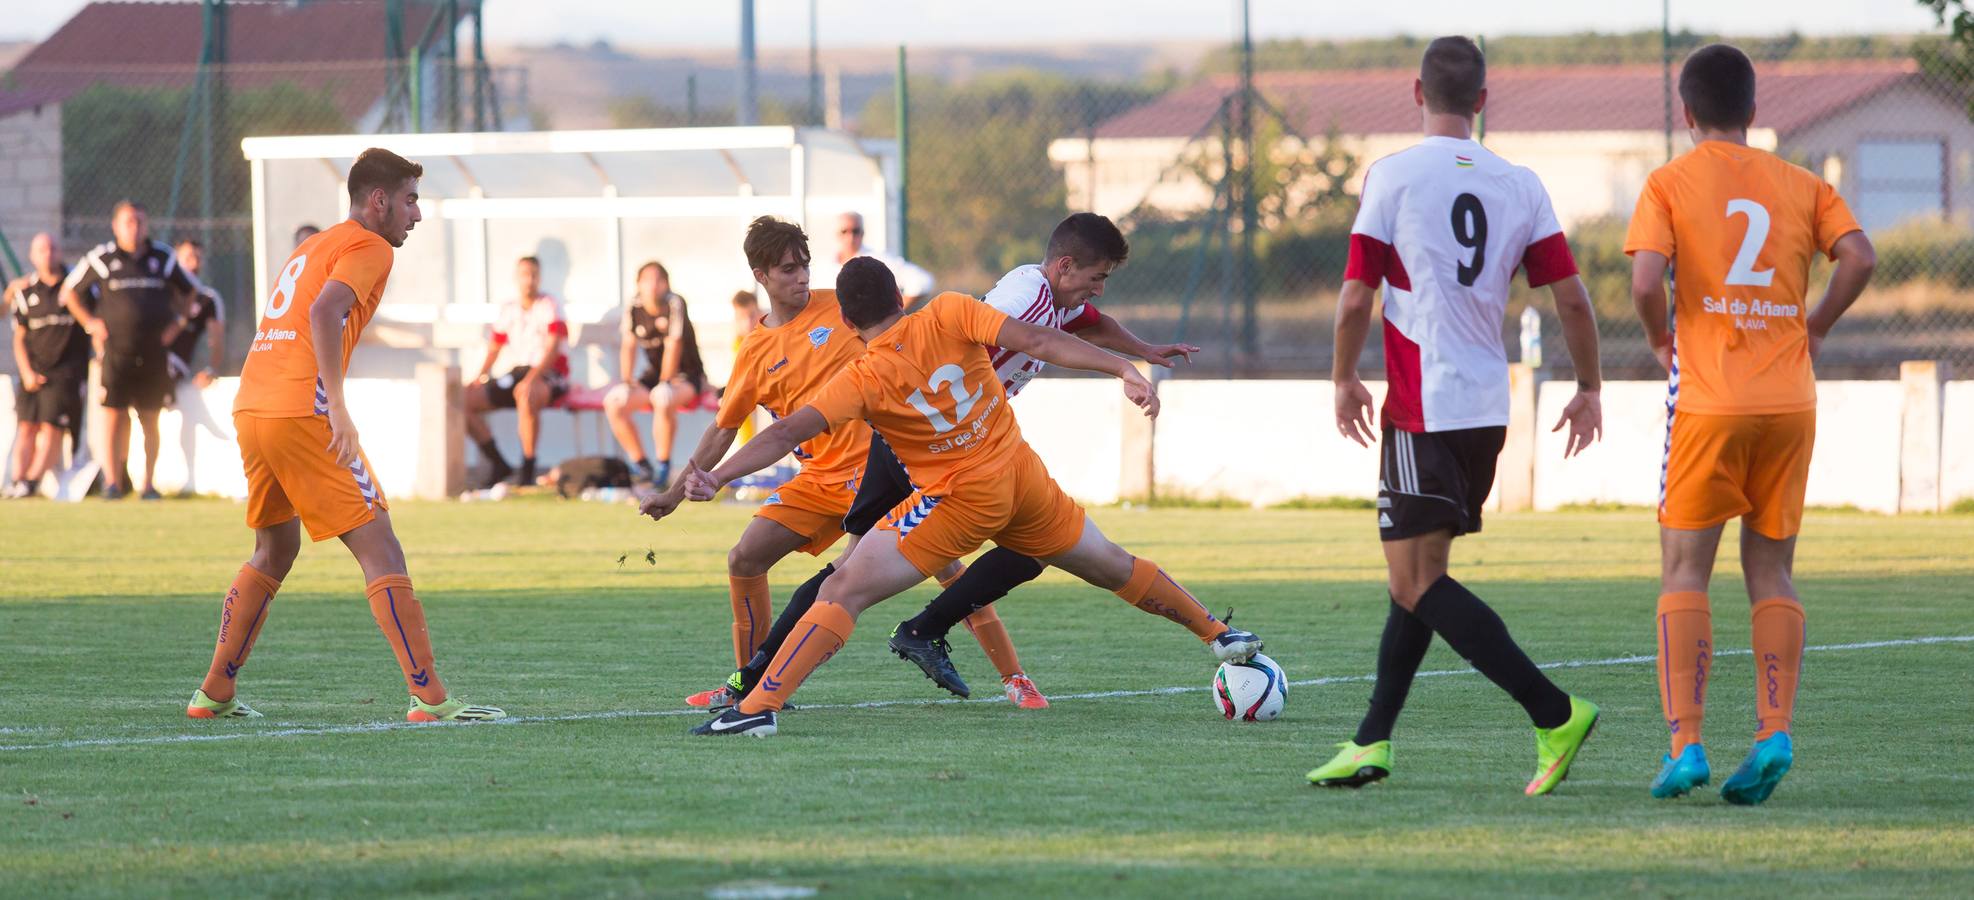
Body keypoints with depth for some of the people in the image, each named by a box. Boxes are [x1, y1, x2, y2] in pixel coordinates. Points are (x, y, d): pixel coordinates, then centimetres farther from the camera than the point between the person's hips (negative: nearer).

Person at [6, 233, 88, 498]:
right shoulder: (26, 292, 9)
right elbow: (19, 338, 11)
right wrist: (27, 373, -1)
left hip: (66, 370, -3)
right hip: (33, 371, 3)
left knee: (51, 427, -13)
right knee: (26, 427, -5)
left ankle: (33, 480, -19)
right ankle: (17, 479, -10)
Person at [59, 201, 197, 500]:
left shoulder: (163, 257, 9)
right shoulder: (101, 259, 3)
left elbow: (192, 291, 22)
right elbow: (69, 292, 14)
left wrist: (177, 322, 11)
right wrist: (90, 323, 5)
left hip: (154, 352, 2)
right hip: (117, 350, -2)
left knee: (151, 419, 2)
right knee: (113, 416, -8)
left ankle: (149, 483, 8)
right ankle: (111, 482, -5)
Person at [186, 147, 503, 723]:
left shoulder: (310, 249, 26)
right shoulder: (368, 247, -2)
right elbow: (324, 313, -19)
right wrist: (337, 407, -21)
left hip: (249, 407, 9)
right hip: (301, 409, -9)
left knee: (276, 550, 24)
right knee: (379, 550, -7)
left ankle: (214, 693, 24)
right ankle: (429, 698, -13)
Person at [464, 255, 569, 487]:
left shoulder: (550, 305, -3)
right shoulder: (508, 309, 14)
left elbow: (553, 348, -14)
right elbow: (494, 348, 18)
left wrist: (531, 379, -28)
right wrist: (480, 377, -1)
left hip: (547, 374, -6)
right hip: (514, 373, 6)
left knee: (527, 397, -42)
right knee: (465, 399, -11)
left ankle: (528, 468, -30)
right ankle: (498, 464, -6)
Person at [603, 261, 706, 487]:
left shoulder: (674, 304, -16)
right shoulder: (633, 308, -1)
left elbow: (673, 346, -19)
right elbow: (629, 346, -1)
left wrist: (665, 382, -22)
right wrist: (627, 382, -13)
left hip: (687, 377, -6)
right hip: (653, 375, 6)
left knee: (663, 398, -38)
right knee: (613, 402, -15)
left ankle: (664, 465, -23)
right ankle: (641, 465, -3)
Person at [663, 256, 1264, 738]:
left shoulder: (863, 381, -14)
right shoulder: (950, 315, -7)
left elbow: (786, 434, -23)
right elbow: (1037, 342, -14)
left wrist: (717, 479, -29)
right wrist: (1124, 371, -17)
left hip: (959, 500, -5)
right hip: (1022, 475, 5)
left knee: (842, 593, -8)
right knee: (1113, 567, 26)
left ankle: (759, 706, -21)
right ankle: (1216, 634, 42)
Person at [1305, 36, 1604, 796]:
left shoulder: (1393, 176, -8)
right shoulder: (1520, 186, 4)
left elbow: (1355, 298, -7)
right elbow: (1571, 298, 3)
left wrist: (1344, 379, 9)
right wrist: (1589, 390, 16)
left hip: (1422, 411, -6)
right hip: (1488, 410, 6)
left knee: (1416, 582, -6)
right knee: (1419, 575, 16)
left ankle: (1554, 713, -15)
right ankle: (1372, 741, 18)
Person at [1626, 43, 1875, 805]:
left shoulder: (1669, 184, 0)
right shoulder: (1800, 186, 11)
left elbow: (1646, 280, -14)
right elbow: (1859, 257, -4)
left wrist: (1661, 339, 5)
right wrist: (1814, 329, 9)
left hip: (1708, 401, -3)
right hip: (1790, 401, 3)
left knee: (1684, 571, 2)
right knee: (1771, 571, 10)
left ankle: (1685, 744, -8)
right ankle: (1776, 730, -4)